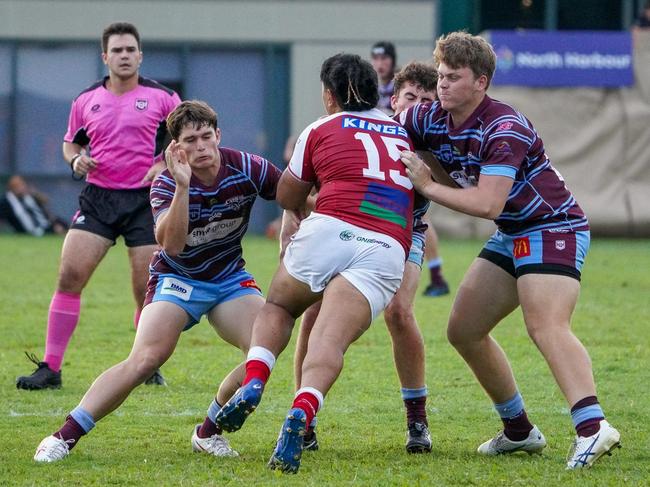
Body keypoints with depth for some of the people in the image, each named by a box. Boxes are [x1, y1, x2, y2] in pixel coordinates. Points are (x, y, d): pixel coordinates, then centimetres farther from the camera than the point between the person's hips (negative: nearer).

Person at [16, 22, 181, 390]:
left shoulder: (161, 97, 0)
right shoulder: (86, 101, 8)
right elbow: (70, 142, 21)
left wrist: (166, 165, -10)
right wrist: (76, 160, -2)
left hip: (145, 200, -2)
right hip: (97, 197, 2)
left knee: (148, 290, -3)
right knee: (69, 277, -10)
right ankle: (51, 368, -7)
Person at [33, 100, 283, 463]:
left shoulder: (246, 168, -15)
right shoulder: (167, 184, -21)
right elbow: (172, 245, -37)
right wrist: (182, 187, -45)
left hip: (230, 277, 4)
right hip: (177, 278, -4)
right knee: (145, 360, -25)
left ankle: (209, 433, 1)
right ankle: (64, 436, -20)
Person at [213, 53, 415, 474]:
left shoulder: (321, 130, 16)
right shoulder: (405, 132, 25)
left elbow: (287, 197, 25)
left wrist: (303, 211, 47)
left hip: (331, 230, -2)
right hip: (388, 249, 2)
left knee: (278, 308, 22)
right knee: (331, 341, -12)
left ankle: (252, 385, -3)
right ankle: (300, 416, -38)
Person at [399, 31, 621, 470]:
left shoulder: (505, 128, -25)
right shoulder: (429, 119, -1)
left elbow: (487, 204, -31)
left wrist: (428, 187, -25)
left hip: (554, 228, -9)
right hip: (512, 236, 10)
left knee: (546, 325, -29)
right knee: (464, 331, 8)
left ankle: (593, 428, -45)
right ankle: (520, 431, 17)